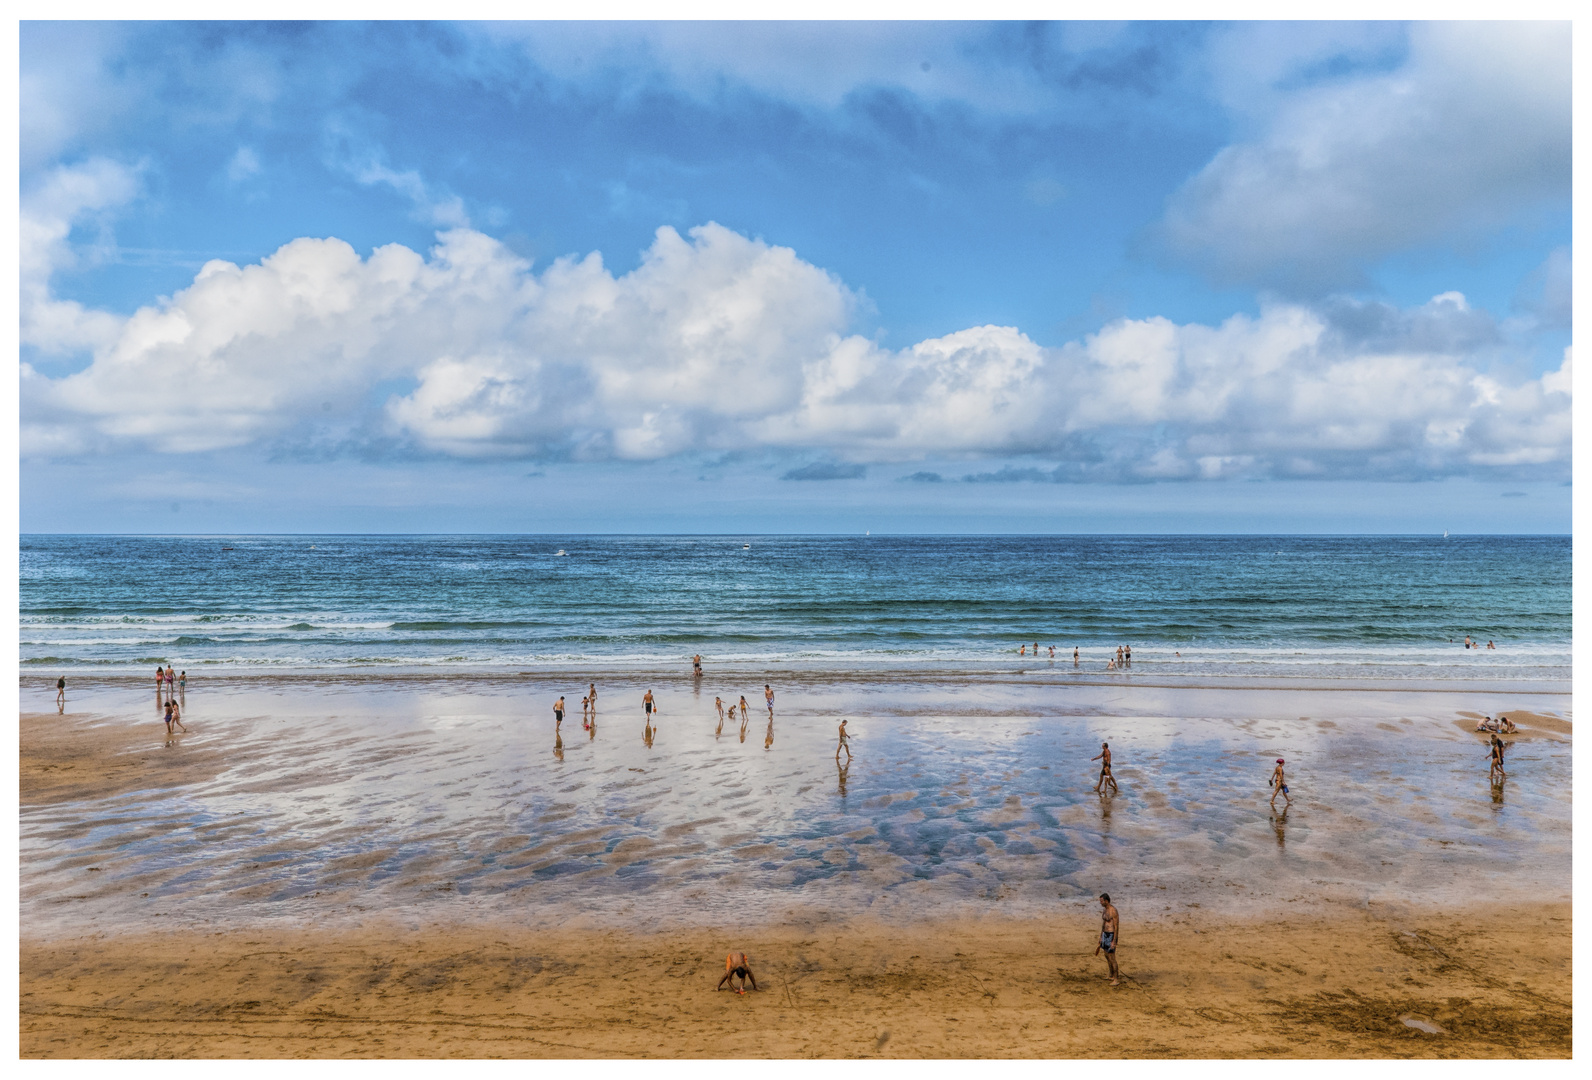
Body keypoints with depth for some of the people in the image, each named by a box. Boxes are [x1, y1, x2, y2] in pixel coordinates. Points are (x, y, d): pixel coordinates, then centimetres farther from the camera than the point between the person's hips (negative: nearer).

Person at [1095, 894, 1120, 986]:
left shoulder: (1114, 911, -23)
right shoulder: (1105, 909, 7)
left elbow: (1116, 927, -21)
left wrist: (1114, 942, -21)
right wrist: (1101, 937, 21)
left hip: (1112, 936, -10)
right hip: (1105, 934, 10)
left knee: (1112, 958, -4)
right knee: (1107, 956, 19)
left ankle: (1115, 980, 7)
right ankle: (1117, 974, 36)